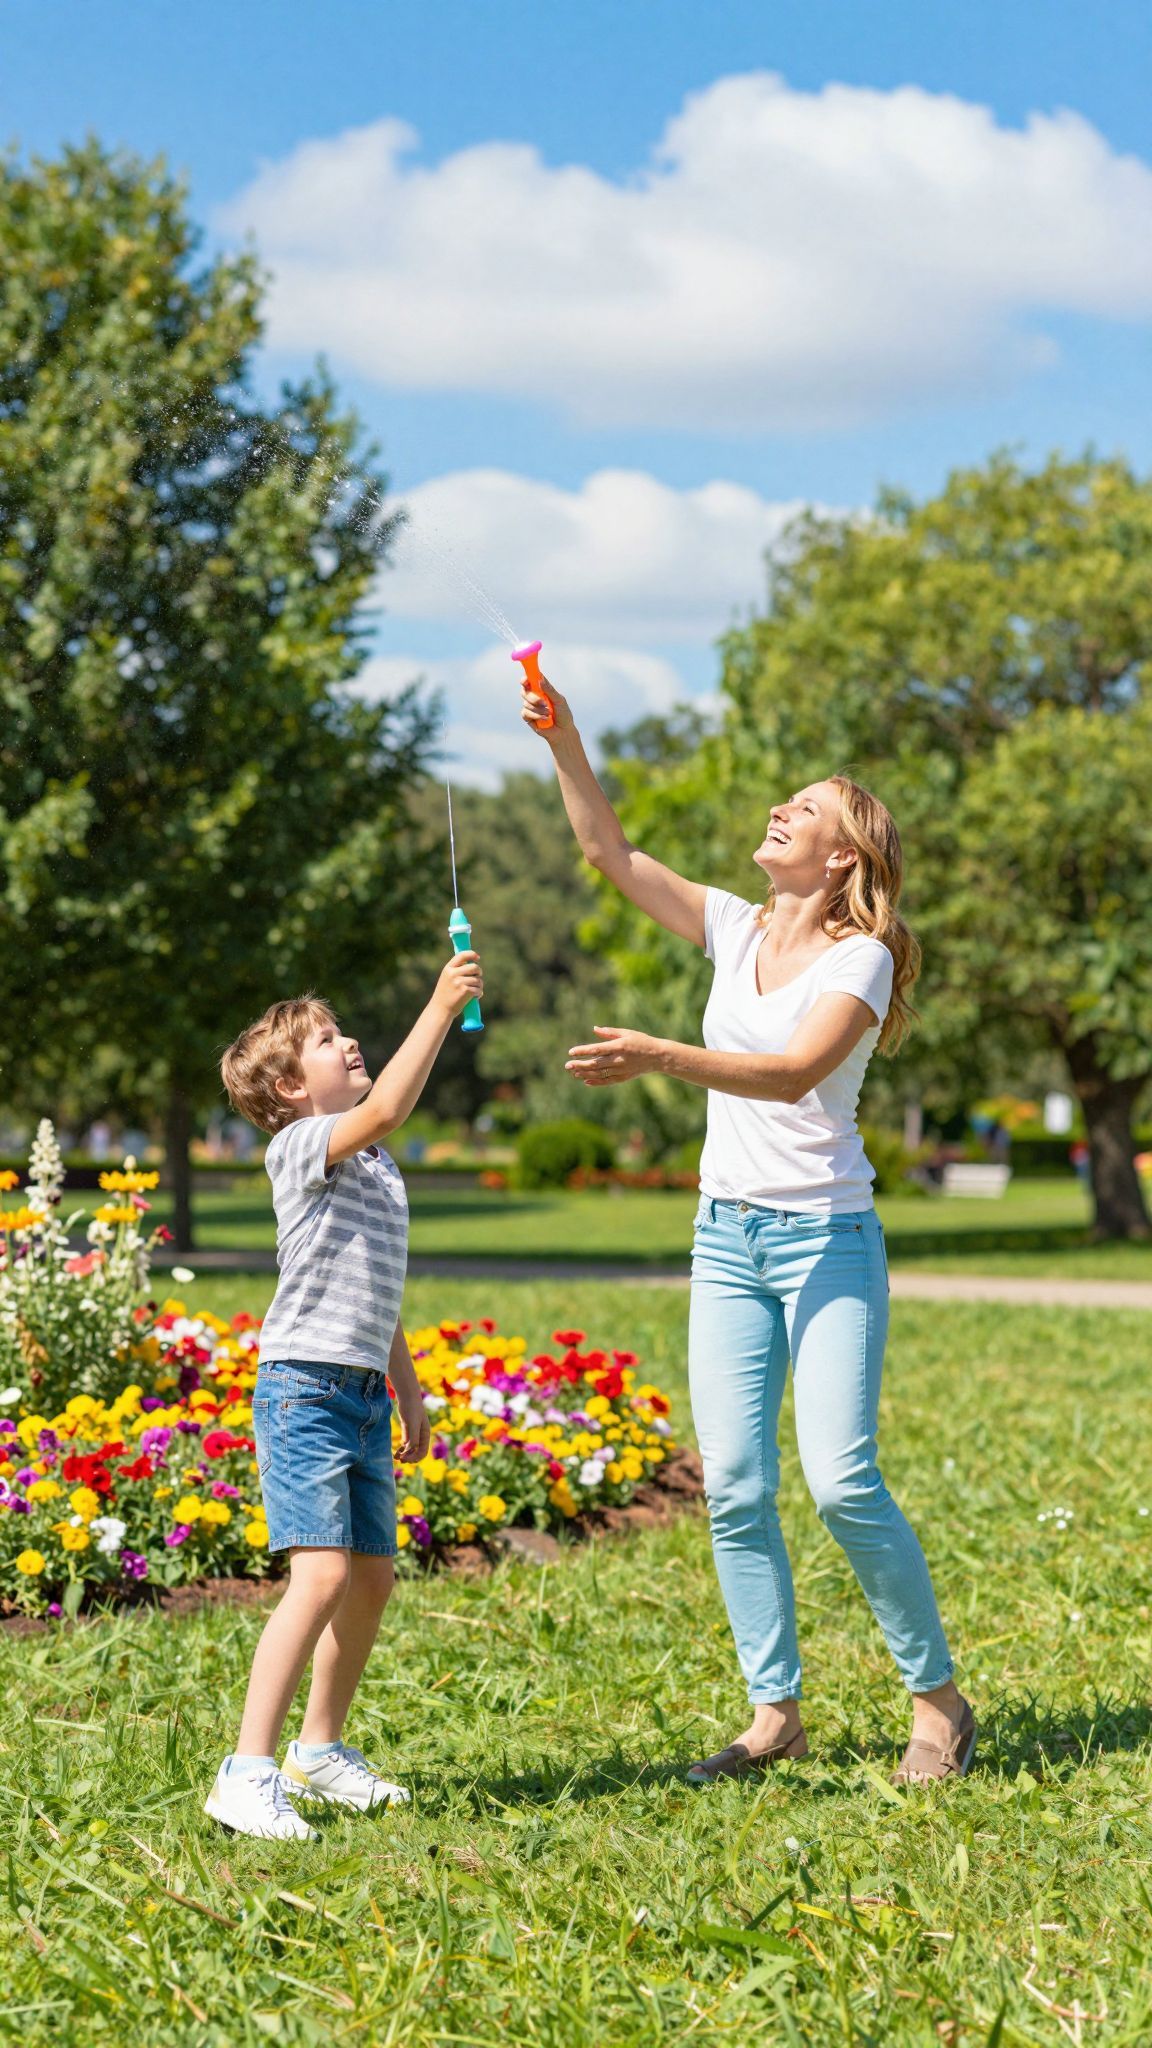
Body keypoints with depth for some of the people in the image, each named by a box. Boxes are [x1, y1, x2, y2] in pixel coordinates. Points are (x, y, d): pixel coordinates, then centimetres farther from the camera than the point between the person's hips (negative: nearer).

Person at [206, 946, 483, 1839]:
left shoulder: (375, 1165, 18)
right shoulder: (300, 1147, -9)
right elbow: (386, 1108, -29)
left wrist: (410, 1391, 26)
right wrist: (441, 1007, -28)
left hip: (365, 1396, 9)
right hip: (305, 1388, -9)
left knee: (373, 1577, 12)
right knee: (323, 1573, -19)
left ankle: (320, 1748, 28)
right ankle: (247, 1772, -17)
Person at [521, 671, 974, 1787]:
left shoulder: (862, 957, -8)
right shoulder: (738, 929, 9)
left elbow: (793, 1072, -23)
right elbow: (612, 854, 9)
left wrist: (660, 1056, -34)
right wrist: (562, 740, -2)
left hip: (826, 1235, -6)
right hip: (728, 1235, 6)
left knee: (842, 1482, -12)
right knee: (733, 1487, 1)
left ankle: (938, 1699, 4)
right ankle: (775, 1712, 11)